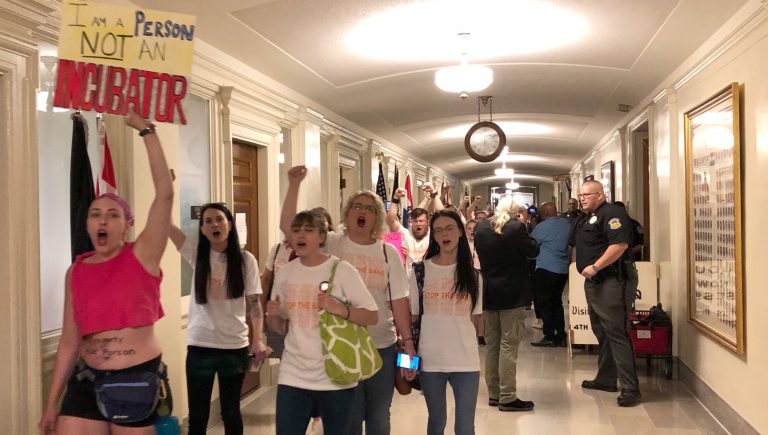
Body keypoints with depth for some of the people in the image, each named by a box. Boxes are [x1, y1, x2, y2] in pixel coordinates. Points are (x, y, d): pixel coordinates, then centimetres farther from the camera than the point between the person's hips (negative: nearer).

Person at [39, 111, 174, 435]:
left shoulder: (142, 256, -7)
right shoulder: (76, 271, 5)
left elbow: (165, 194, -18)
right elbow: (69, 341, 9)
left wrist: (146, 130, -16)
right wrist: (52, 404, 10)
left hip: (138, 380, -4)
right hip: (88, 380, 4)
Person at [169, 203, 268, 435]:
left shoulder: (246, 260, -2)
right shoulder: (196, 253, 0)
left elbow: (254, 303, -1)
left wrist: (258, 340, -12)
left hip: (235, 346, 0)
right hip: (199, 345, 0)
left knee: (231, 411, 14)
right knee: (197, 414, 9)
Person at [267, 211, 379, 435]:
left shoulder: (341, 270, -8)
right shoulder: (285, 273, 5)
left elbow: (372, 316, -8)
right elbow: (279, 327, 13)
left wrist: (340, 309, -23)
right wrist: (272, 316, -8)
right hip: (293, 376, 3)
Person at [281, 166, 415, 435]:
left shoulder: (388, 252, 3)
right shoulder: (331, 244, -2)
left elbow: (399, 301, 2)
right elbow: (287, 226, -13)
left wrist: (408, 344, -2)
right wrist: (294, 184, -20)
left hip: (382, 346, 2)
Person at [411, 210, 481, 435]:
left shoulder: (471, 273, 3)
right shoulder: (420, 270, 0)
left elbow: (474, 317, 9)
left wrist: (456, 334, -2)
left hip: (465, 360, 1)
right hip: (430, 359, 0)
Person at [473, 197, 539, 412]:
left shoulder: (481, 228, 1)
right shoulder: (516, 228, -15)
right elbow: (533, 251, -3)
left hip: (488, 293, 6)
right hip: (513, 293, -6)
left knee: (491, 344, 13)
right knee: (509, 345, -2)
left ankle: (493, 393, 20)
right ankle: (507, 397, 0)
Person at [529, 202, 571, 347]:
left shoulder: (542, 227, -13)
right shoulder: (567, 224, 6)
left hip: (545, 270, -7)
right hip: (563, 270, 7)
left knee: (543, 303, 2)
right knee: (556, 302, 16)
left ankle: (550, 337, 1)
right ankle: (561, 336, 17)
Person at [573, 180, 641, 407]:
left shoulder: (612, 213, -13)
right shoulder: (589, 218, 18)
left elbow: (620, 244, -25)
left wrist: (595, 267, -24)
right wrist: (585, 267, 14)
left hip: (612, 282, -11)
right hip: (595, 283, 11)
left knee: (617, 333, -10)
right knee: (602, 333, 17)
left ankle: (630, 389, -7)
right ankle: (606, 379, 29)